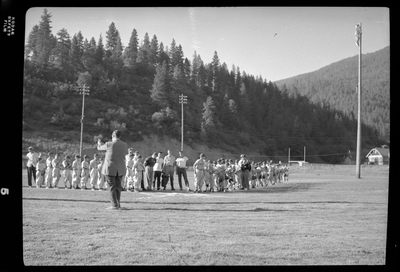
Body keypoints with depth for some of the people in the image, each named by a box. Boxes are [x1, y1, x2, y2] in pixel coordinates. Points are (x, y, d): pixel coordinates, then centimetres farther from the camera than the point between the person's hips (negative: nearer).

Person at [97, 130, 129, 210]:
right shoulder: (124, 145, -1)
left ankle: (115, 205, -5)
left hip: (110, 169, -4)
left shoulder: (109, 144, -13)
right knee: (117, 186, 15)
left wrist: (99, 143, 30)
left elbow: (99, 148, 7)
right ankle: (118, 204, 16)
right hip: (120, 169, 4)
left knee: (112, 187, 0)